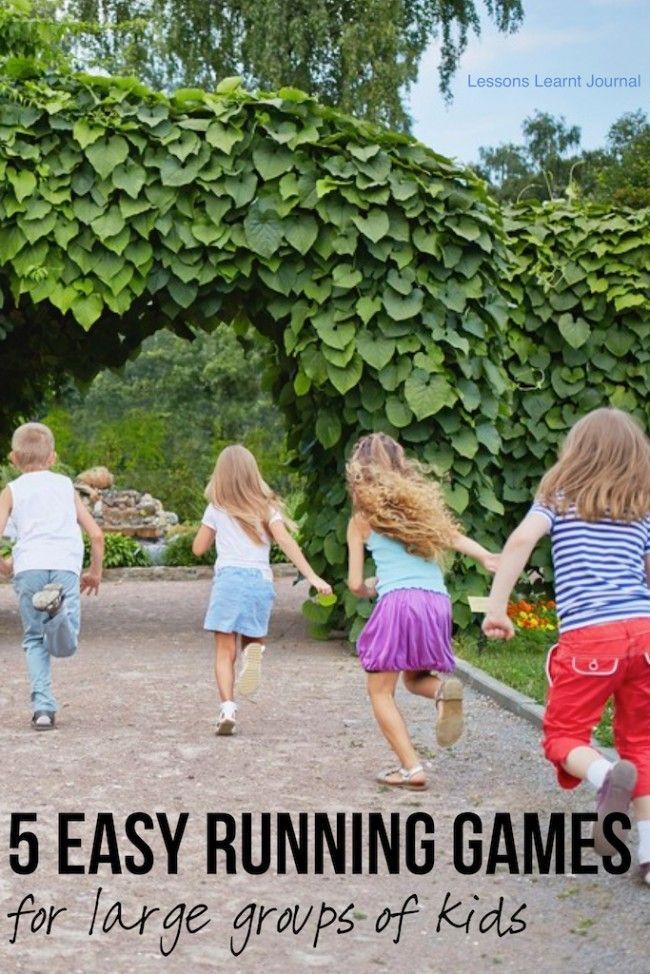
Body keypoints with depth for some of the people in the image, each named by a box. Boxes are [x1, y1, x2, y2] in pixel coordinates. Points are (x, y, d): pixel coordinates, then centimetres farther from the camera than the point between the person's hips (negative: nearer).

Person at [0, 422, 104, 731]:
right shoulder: (65, 485, 21)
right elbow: (96, 534, 16)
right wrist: (95, 571, 30)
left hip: (28, 567, 0)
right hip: (66, 566, 0)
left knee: (34, 641, 11)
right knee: (65, 646, -4)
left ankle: (42, 707, -2)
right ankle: (58, 607, -36)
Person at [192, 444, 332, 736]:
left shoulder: (217, 508, 10)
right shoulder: (266, 506, 12)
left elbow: (198, 548, 17)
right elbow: (286, 542, -2)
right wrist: (313, 577, -9)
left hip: (229, 578, -2)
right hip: (261, 581, 2)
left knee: (225, 652, 1)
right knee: (252, 640, 19)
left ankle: (228, 707, -18)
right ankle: (254, 650, -18)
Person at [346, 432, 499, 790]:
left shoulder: (362, 520, 10)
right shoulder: (421, 503, 20)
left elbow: (356, 583, 9)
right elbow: (454, 537, 3)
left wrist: (369, 589, 30)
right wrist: (488, 559, -9)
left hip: (398, 600, -5)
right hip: (438, 601, 5)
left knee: (381, 692, 7)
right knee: (415, 678, 24)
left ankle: (411, 768, -7)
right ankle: (444, 689, -10)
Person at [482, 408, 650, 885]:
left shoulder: (560, 499, 7)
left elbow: (521, 541, -10)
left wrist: (496, 606, -8)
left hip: (589, 637, -3)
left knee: (563, 736, 8)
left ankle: (607, 775, -26)